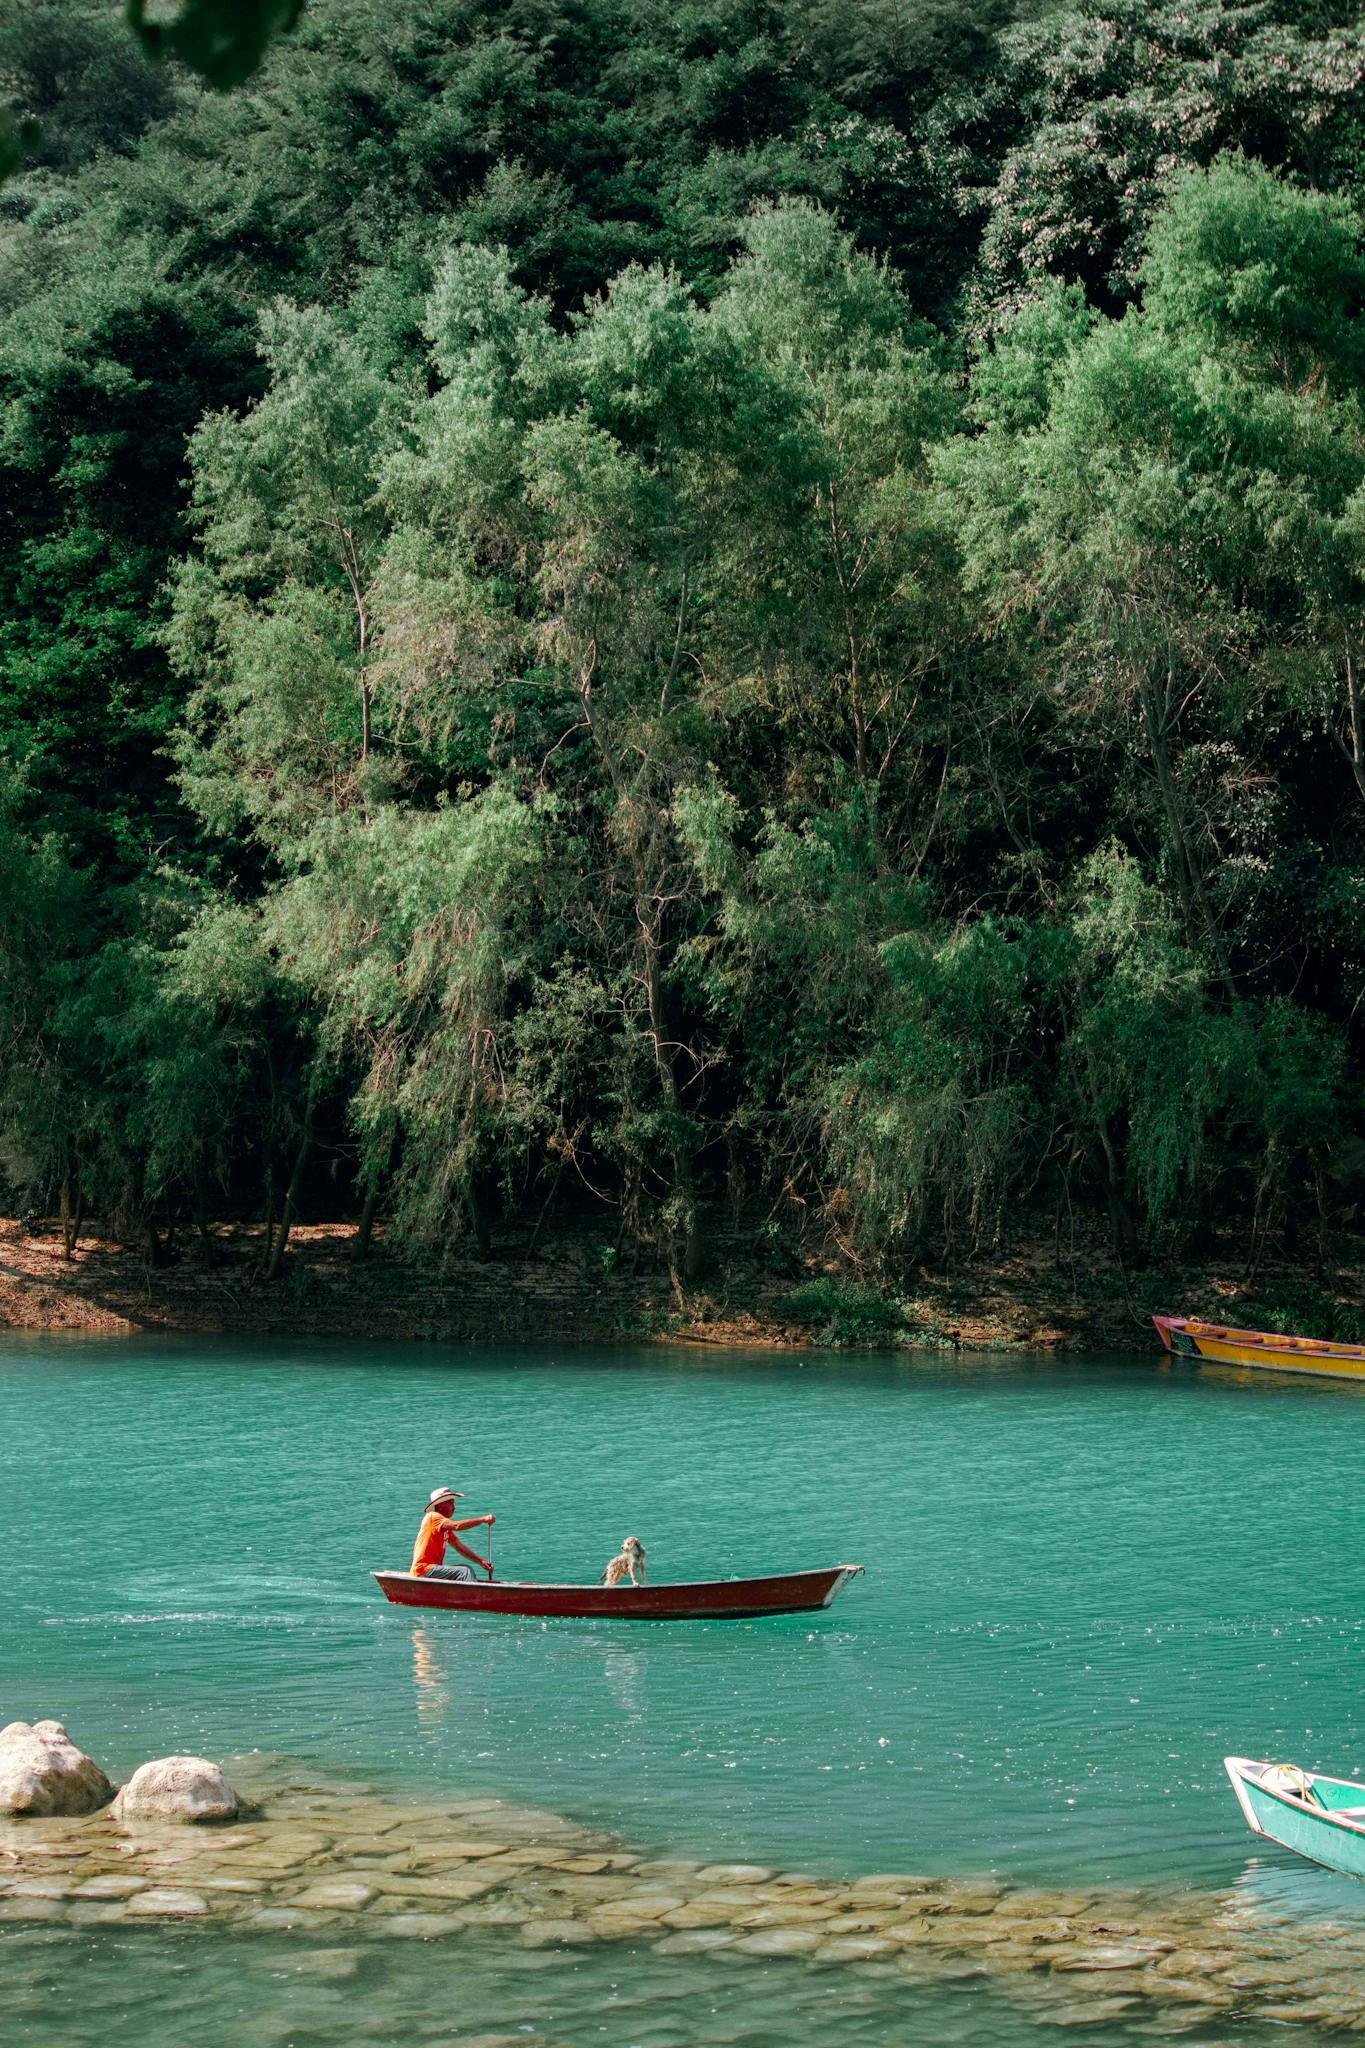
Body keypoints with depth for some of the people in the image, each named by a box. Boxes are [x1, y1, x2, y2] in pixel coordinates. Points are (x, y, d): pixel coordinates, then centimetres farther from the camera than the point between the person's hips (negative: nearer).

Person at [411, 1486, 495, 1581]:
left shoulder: (446, 1527, 20)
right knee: (465, 1572, -19)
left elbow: (460, 1547, 17)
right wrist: (483, 1519, -24)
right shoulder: (432, 1517, -9)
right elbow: (457, 1526, -24)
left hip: (432, 1568, 10)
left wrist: (481, 1561, 6)